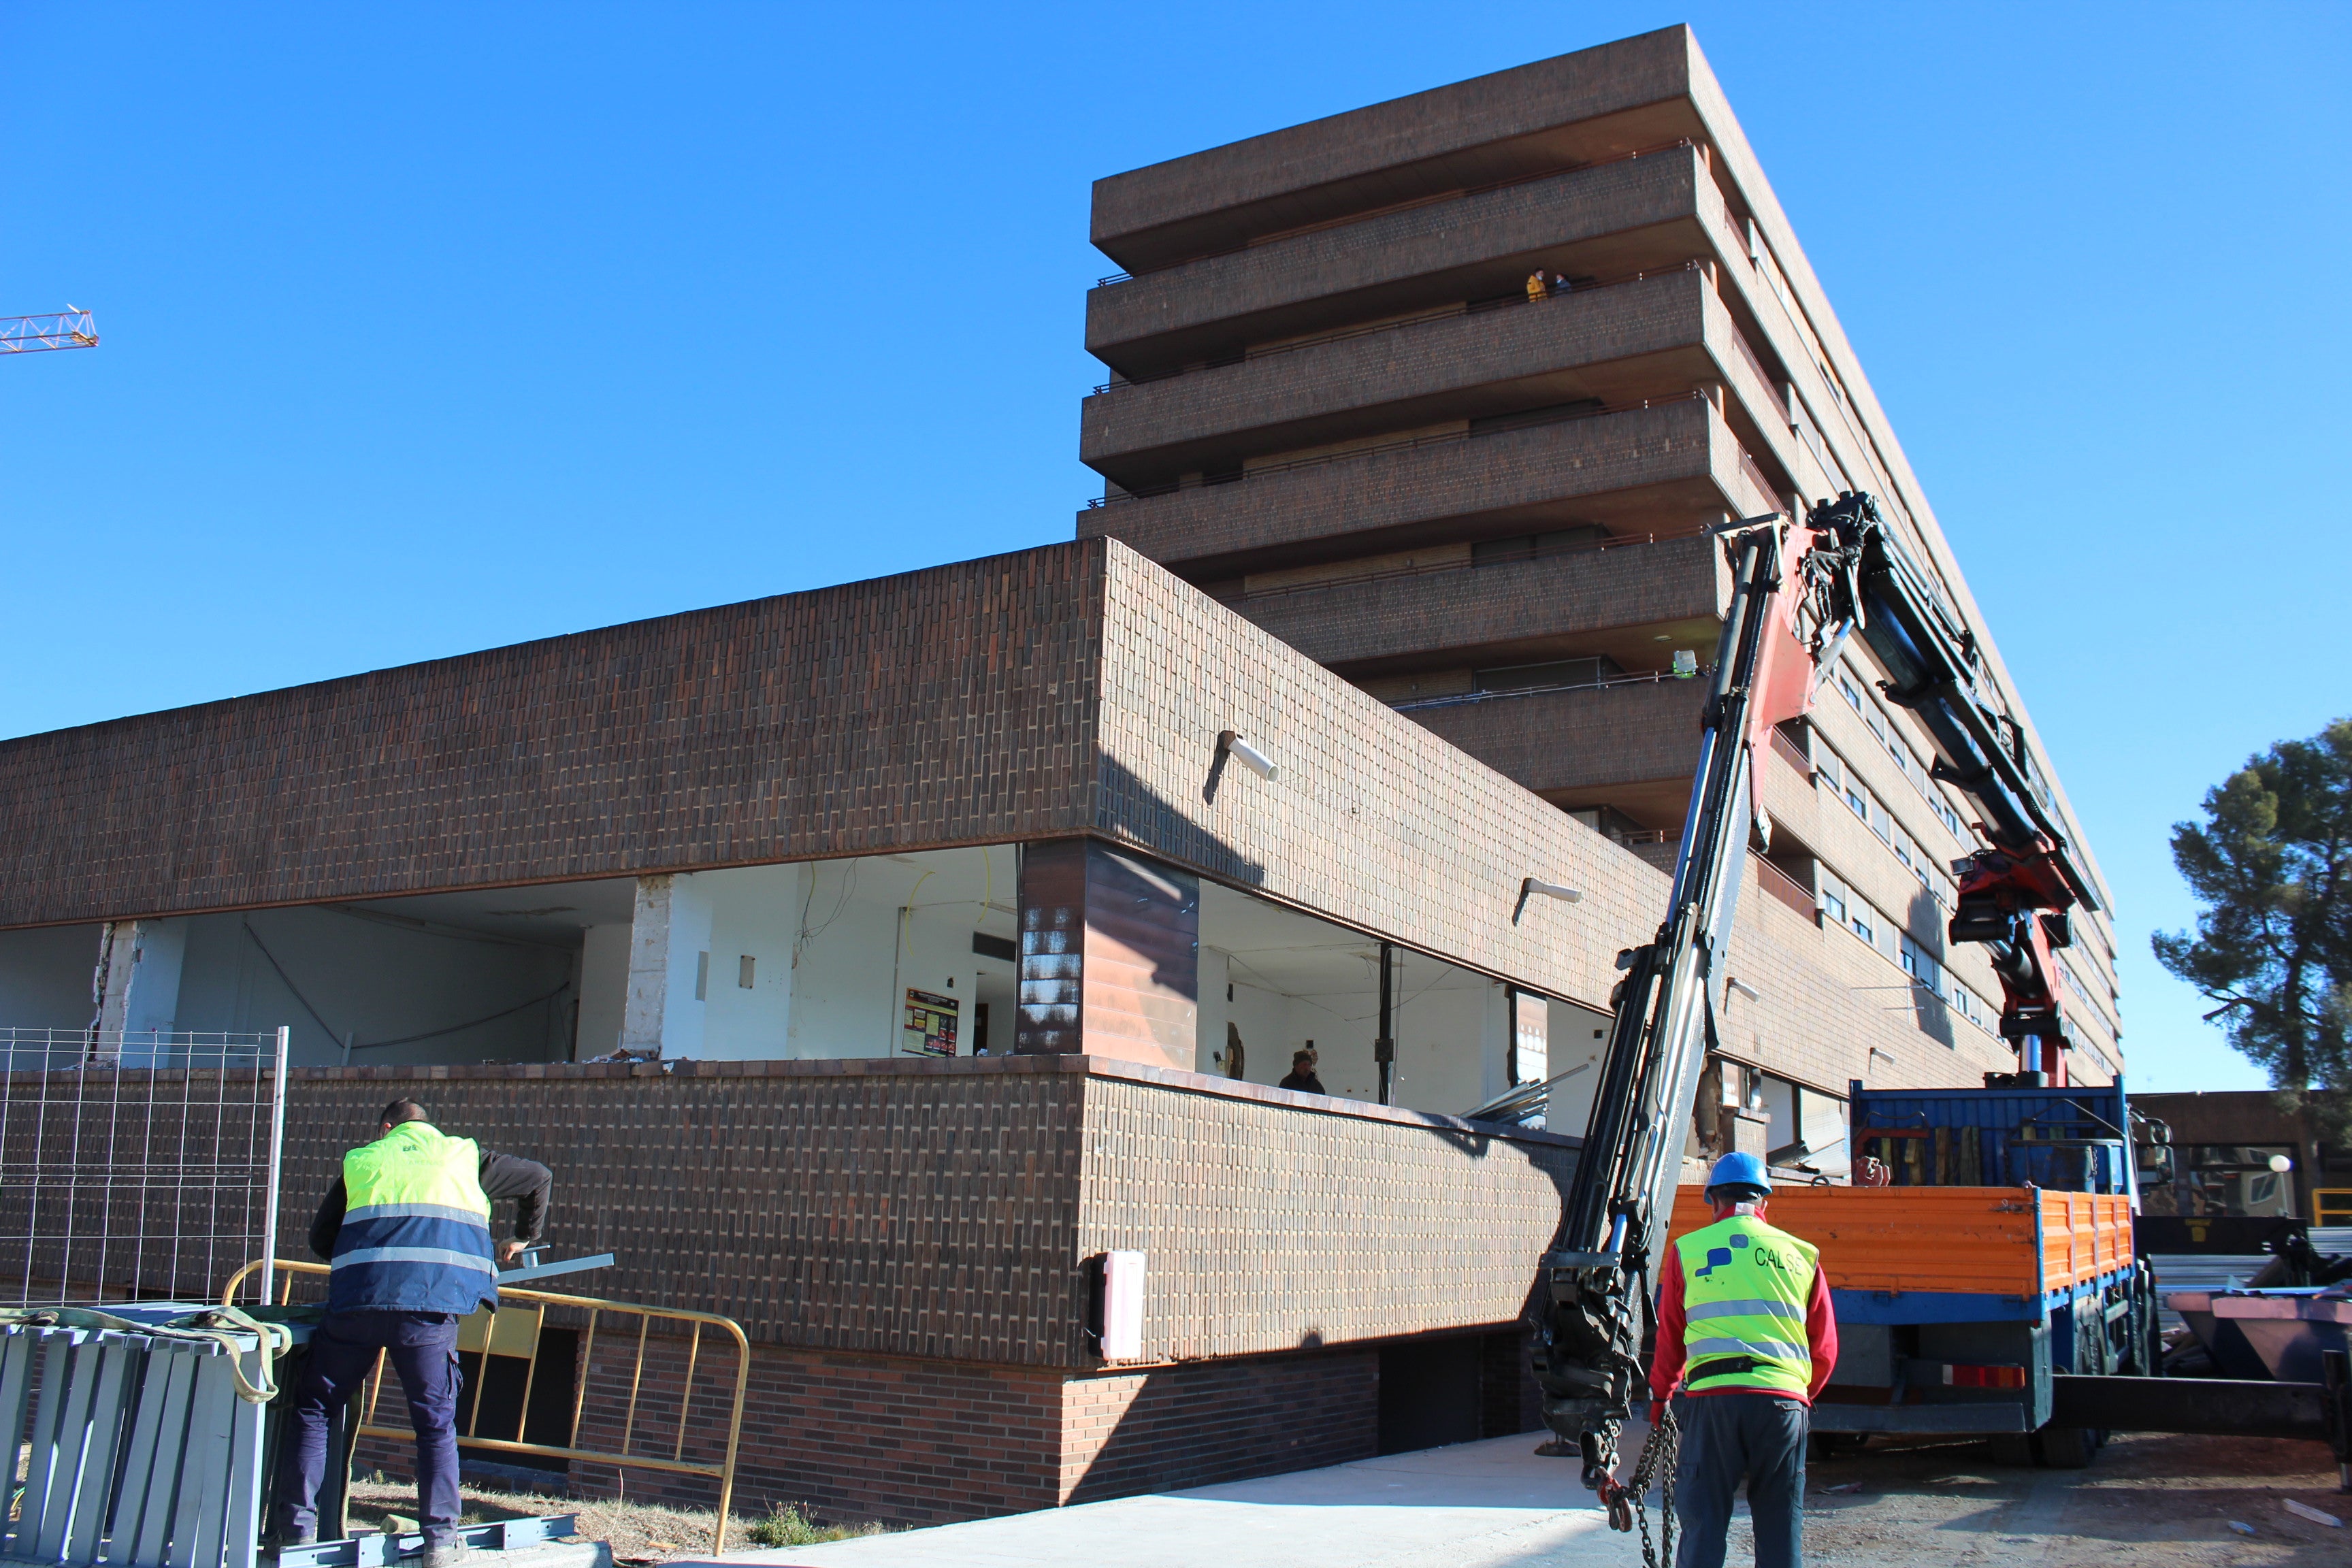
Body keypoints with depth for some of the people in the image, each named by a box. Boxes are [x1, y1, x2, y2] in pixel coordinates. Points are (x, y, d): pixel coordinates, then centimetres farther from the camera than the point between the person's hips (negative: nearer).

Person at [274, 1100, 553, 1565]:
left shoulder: (362, 1160, 23)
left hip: (357, 1298, 1)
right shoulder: (464, 1156, 23)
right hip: (431, 1302, 0)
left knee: (312, 1409, 15)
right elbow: (538, 1178, 29)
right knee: (436, 1422, 7)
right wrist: (523, 1239, 41)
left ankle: (297, 1530, 13)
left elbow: (320, 1237, 24)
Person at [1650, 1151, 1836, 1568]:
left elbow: (1670, 1340, 14)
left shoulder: (1686, 1251, 8)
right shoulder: (1801, 1254, 11)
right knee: (1782, 1533, 9)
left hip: (1711, 1397, -1)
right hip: (1783, 1400, 1)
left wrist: (1660, 1395, 32)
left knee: (1703, 1526, 5)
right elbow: (1825, 1350, 16)